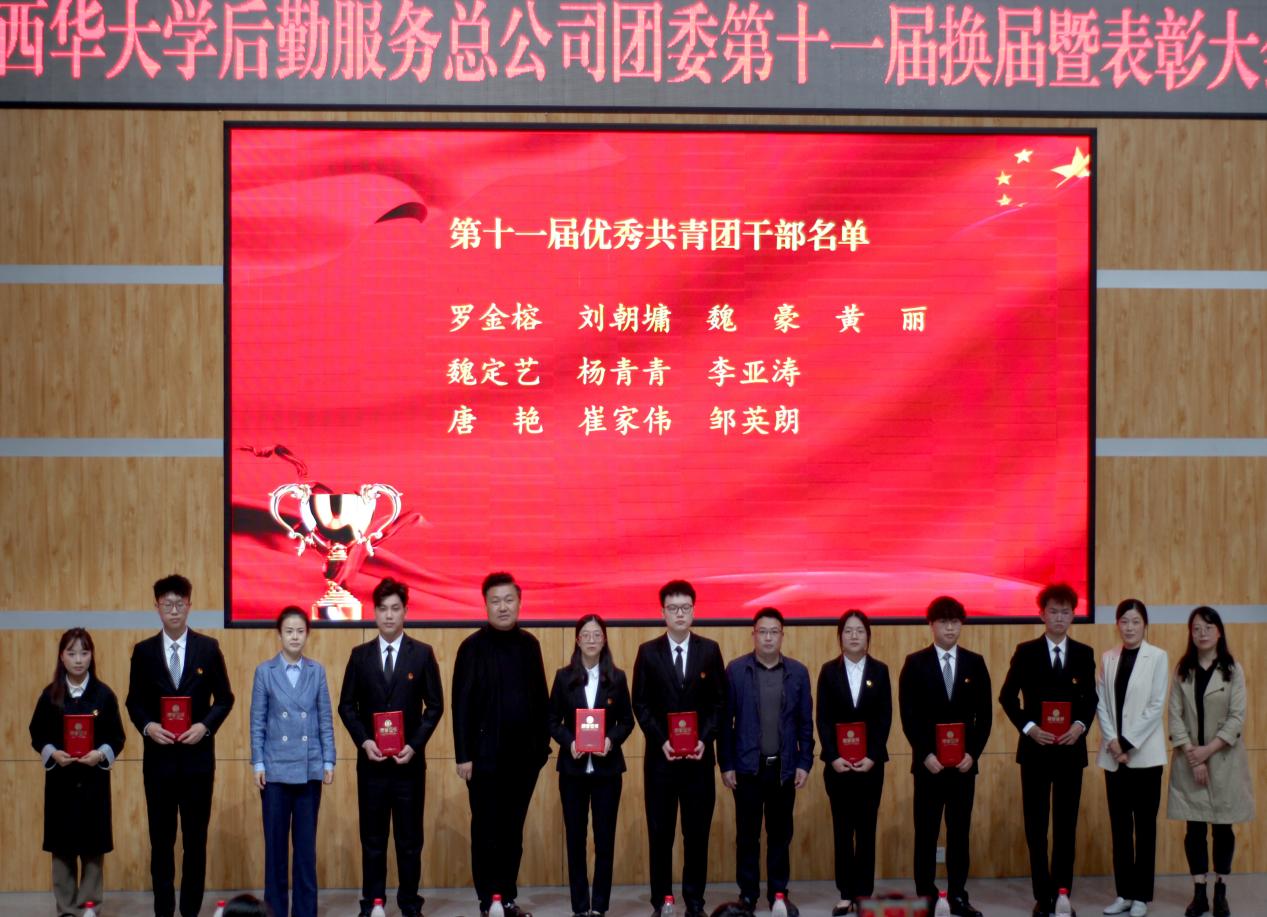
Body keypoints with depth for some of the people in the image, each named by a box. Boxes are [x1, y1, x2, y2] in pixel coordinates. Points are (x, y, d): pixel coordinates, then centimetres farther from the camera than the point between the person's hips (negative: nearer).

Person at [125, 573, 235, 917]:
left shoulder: (208, 648, 2)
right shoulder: (143, 651, 4)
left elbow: (224, 698, 4)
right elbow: (134, 702, 7)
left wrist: (205, 725, -12)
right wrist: (147, 726, -11)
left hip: (197, 754, -1)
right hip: (158, 756, 1)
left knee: (196, 838, 4)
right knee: (161, 838, 5)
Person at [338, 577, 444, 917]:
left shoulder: (423, 654, 1)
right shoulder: (360, 655, 5)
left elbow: (435, 705, 1)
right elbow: (347, 705, 6)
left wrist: (415, 745, -10)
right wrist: (363, 741, -8)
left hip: (409, 761, -1)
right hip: (371, 761, 1)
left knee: (410, 838, 5)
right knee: (372, 838, 5)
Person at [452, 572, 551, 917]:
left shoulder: (529, 644, 6)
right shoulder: (473, 647, -6)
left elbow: (540, 697, 9)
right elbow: (461, 704, -7)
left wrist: (544, 743, 6)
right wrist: (463, 755, -10)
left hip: (524, 754, 4)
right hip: (486, 755, -4)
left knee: (513, 830, 10)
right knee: (486, 831, 4)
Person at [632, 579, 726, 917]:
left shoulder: (709, 650, 4)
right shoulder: (648, 652, 3)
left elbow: (719, 701, 4)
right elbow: (641, 704, 1)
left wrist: (704, 740, -9)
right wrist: (662, 741, -11)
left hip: (699, 756, 1)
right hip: (660, 756, 0)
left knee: (697, 832, 4)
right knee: (660, 833, 3)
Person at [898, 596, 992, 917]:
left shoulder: (975, 663, 5)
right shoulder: (915, 663, 0)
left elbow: (984, 714, 4)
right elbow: (908, 715, -4)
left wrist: (972, 753, -7)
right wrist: (925, 754, -12)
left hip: (964, 761, 2)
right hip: (928, 761, -2)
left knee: (960, 830, 6)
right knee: (926, 832, 3)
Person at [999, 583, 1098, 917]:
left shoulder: (1084, 654, 6)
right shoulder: (1026, 652, 0)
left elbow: (1091, 698, 8)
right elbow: (1007, 696, 0)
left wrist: (1080, 725, -11)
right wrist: (1027, 726, -13)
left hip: (1070, 749, 2)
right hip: (1035, 748, -2)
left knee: (1066, 825, 6)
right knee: (1036, 826, 1)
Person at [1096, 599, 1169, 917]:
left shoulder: (1158, 657, -4)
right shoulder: (1107, 658, 7)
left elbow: (1156, 705, -8)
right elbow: (1100, 703, 5)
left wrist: (1129, 743, -12)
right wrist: (1112, 741, -8)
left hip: (1144, 753, -3)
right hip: (1113, 754, 4)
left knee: (1145, 825, 2)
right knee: (1119, 825, 6)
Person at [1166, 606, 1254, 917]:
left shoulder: (1233, 670, -2)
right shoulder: (1182, 670, 4)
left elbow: (1237, 717, -6)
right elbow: (1175, 716, -1)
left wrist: (1209, 750, -13)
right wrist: (1192, 756, -11)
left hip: (1223, 759, -1)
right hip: (1189, 761, 1)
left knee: (1222, 827, 3)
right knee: (1195, 828, 2)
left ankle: (1220, 892, 13)